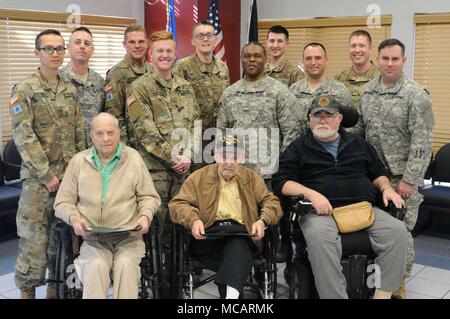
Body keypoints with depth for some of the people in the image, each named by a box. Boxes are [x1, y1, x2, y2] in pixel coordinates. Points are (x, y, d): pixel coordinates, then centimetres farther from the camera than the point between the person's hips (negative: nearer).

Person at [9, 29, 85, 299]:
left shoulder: (70, 90, 11)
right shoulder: (24, 90, -6)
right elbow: (23, 137, -13)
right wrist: (48, 175, -15)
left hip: (70, 175, 5)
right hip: (38, 178, -5)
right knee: (34, 236, -2)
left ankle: (56, 286, 24)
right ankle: (28, 290, 11)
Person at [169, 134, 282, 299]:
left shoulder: (252, 178, 21)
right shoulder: (199, 177, 16)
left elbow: (272, 202, 17)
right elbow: (177, 204, 8)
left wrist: (263, 221, -7)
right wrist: (193, 220, -15)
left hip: (240, 230, 0)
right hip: (210, 232, 0)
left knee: (238, 247, -37)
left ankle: (231, 293, -49)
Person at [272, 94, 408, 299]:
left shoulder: (359, 144, 25)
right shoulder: (299, 148, 14)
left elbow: (378, 173, 31)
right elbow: (280, 182, 4)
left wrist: (386, 189, 7)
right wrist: (311, 194, -12)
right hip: (320, 211, -3)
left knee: (396, 230, -23)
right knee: (320, 238, -37)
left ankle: (383, 294, -16)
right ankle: (334, 295, -30)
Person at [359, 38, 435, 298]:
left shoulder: (416, 95, -11)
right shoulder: (367, 91, 7)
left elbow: (421, 142, -14)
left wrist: (408, 179, -17)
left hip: (401, 176, -5)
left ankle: (399, 283, 19)